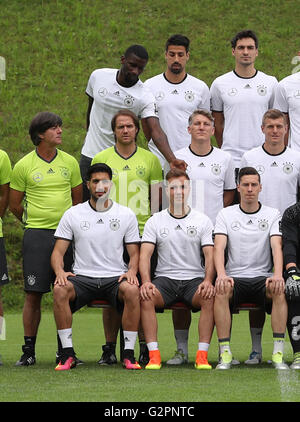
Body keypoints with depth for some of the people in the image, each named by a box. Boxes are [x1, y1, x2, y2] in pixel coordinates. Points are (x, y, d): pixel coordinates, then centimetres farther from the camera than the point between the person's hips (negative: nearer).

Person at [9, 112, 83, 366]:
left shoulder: (70, 162, 8)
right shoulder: (24, 166, 1)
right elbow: (15, 205, 10)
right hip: (36, 236, -2)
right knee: (33, 295, -4)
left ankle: (64, 349, 9)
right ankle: (29, 350, 2)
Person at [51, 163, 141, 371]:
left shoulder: (126, 215, 10)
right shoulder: (72, 215, 9)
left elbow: (134, 253, 10)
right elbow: (58, 252, 6)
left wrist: (132, 271, -12)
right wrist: (60, 271, -16)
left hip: (115, 277, 0)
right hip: (82, 277, 0)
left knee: (132, 290, -35)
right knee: (60, 290, -33)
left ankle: (129, 354, -25)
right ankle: (68, 353, -24)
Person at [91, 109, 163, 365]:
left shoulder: (150, 160, 9)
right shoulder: (101, 159, 9)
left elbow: (156, 199, 11)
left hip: (142, 233, 0)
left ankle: (145, 348, 2)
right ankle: (110, 349, 4)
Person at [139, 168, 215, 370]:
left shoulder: (203, 221, 9)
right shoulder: (155, 221, 9)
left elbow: (210, 255, 0)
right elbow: (145, 254, -1)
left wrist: (208, 281, -20)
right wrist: (146, 282, -20)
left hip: (195, 278, 0)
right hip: (165, 278, 0)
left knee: (210, 297, -34)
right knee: (145, 296, -32)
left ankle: (202, 355, -30)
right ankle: (154, 355, -31)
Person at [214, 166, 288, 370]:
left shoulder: (273, 215, 8)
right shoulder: (226, 214, 8)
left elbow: (276, 247, -6)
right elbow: (219, 247, -5)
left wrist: (278, 275, -26)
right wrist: (222, 275, -25)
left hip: (262, 277, 0)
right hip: (234, 278, 0)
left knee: (279, 290, -34)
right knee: (221, 291, -34)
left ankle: (278, 353, -31)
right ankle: (225, 353, -30)